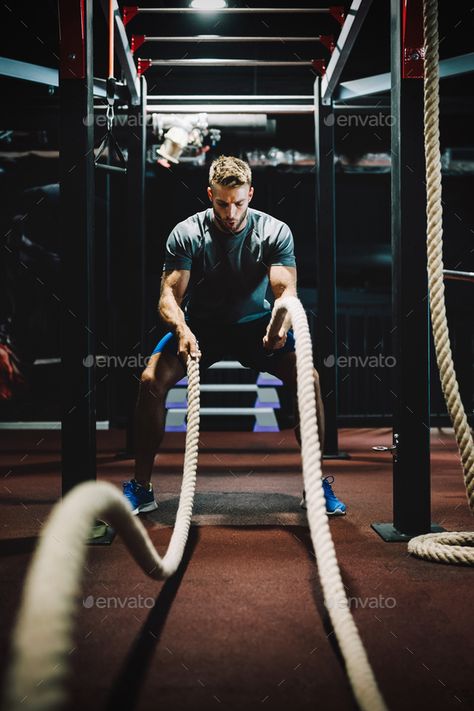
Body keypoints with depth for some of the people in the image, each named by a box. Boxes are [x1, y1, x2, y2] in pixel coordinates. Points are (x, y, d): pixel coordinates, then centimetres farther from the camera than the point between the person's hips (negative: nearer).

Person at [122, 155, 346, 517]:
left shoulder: (275, 232, -12)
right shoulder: (187, 234, -14)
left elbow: (286, 288, -21)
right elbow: (169, 295, -18)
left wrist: (280, 323, -45)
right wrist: (182, 330, -41)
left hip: (255, 324, 1)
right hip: (200, 325, 0)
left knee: (309, 378, -24)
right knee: (151, 380, -25)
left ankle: (317, 483, -8)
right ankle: (140, 487, -10)